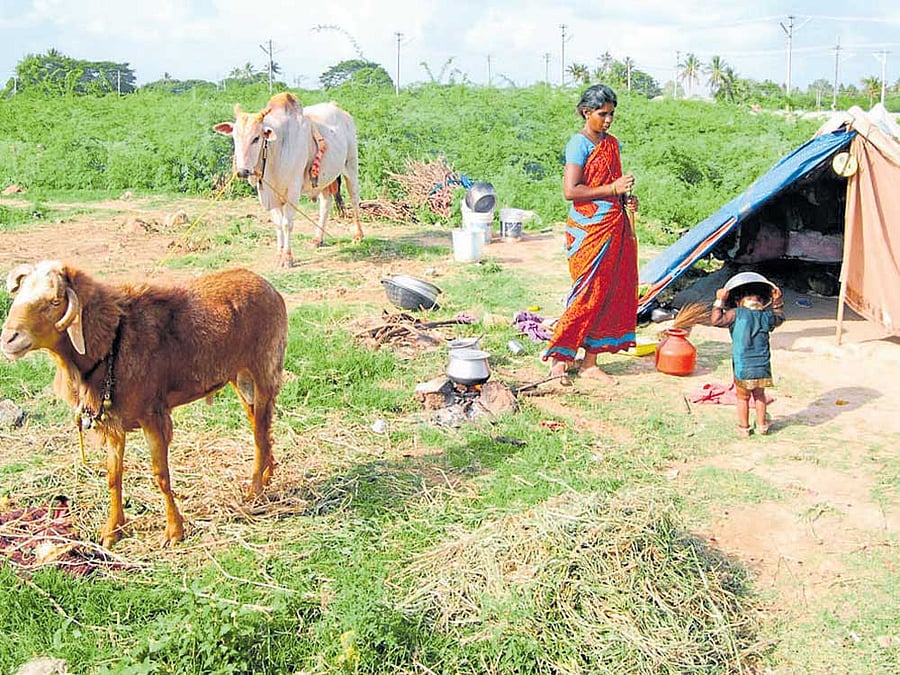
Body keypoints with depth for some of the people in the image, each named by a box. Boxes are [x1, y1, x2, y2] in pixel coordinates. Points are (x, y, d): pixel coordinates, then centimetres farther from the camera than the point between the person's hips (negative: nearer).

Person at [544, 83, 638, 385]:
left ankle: (590, 362, 14)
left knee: (611, 292, 7)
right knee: (589, 294, -7)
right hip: (589, 229, -8)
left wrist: (627, 198, 6)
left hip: (615, 228, 8)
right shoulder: (579, 143, -10)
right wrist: (612, 189, -17)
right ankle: (558, 357, 5)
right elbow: (570, 191, -18)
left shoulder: (612, 143, 15)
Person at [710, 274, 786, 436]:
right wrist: (778, 301, 30)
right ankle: (762, 425, 31)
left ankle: (743, 427, 21)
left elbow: (716, 320, -12)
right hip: (762, 367, 3)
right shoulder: (767, 316, 0)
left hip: (742, 367, -3)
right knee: (759, 395, 21)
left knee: (743, 398, 12)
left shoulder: (737, 314, -13)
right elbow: (780, 318, 22)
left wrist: (720, 301, -5)